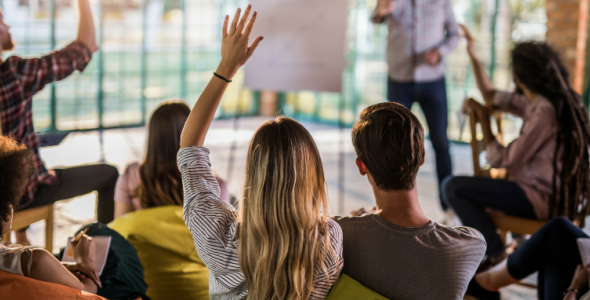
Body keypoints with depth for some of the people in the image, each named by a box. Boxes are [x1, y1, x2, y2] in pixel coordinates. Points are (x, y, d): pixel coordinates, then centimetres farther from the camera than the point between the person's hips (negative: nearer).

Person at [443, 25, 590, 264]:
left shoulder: (544, 112, -25)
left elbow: (501, 160, -21)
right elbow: (492, 97, 18)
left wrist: (482, 116, -10)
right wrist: (473, 55, 17)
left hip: (544, 201, -10)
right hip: (560, 193, 10)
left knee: (453, 187, -12)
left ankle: (496, 254, -6)